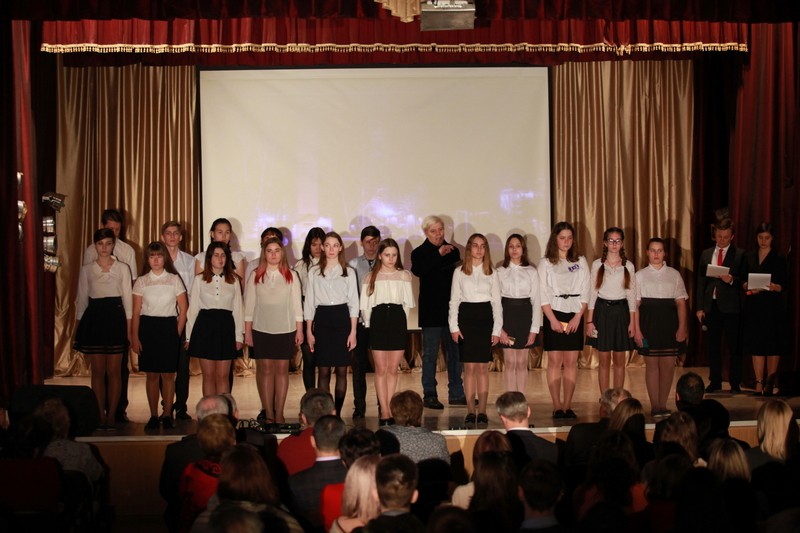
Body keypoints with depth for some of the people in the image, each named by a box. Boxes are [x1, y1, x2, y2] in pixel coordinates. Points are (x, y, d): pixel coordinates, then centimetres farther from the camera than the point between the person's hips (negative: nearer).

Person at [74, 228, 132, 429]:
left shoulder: (122, 268, 5)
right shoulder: (87, 270, 8)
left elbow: (127, 298, 4)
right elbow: (82, 299, 10)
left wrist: (129, 327, -1)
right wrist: (79, 326, 6)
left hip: (115, 318, -1)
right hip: (94, 319, 1)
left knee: (114, 371, 0)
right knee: (97, 371, 2)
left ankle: (112, 414, 7)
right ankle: (100, 415, 8)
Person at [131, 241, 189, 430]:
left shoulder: (174, 280, 2)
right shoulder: (141, 281, 5)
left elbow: (183, 309, 2)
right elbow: (136, 312, 3)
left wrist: (177, 333, -3)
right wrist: (134, 337, -3)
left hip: (169, 327, -1)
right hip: (147, 327, 1)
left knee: (168, 374, 1)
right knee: (152, 375, 4)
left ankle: (167, 415, 10)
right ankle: (153, 416, 10)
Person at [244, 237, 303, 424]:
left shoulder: (291, 275, 5)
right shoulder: (255, 275, 5)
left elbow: (296, 304, 5)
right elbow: (249, 305, 4)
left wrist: (299, 330, 2)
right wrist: (247, 331, 0)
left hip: (285, 330, 0)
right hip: (261, 330, 0)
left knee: (282, 370, 1)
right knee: (265, 370, 0)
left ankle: (279, 413, 6)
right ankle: (268, 413, 4)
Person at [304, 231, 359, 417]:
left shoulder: (349, 272, 6)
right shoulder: (314, 272, 7)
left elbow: (353, 303, 4)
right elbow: (309, 302, 7)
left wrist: (353, 331, -3)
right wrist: (309, 331, 1)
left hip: (342, 320, 0)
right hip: (322, 320, 0)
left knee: (341, 370, 1)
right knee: (323, 371, -1)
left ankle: (338, 412, 9)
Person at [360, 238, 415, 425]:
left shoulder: (404, 276, 9)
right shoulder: (371, 277, 8)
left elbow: (408, 302, 8)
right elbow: (365, 304, 5)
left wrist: (401, 320, 1)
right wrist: (369, 323, -1)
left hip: (398, 320, 1)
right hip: (378, 319, -1)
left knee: (393, 369, 4)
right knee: (381, 369, -1)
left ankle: (389, 409, 11)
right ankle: (385, 411, 2)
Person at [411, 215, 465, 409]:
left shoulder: (453, 251, 11)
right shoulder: (419, 253, -2)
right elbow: (418, 270, -23)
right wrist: (438, 254, -27)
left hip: (452, 308, 4)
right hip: (431, 311, -4)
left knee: (455, 352, 7)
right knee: (430, 353, 0)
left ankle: (456, 394, 14)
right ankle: (429, 395, 6)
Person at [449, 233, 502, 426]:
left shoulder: (492, 272, 6)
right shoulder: (460, 272, 5)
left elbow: (497, 302, 6)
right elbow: (454, 300, 5)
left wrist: (497, 329, -1)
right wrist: (454, 326, -4)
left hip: (485, 317, 0)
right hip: (466, 317, 0)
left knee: (482, 367, 1)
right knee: (469, 367, 0)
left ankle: (482, 411, 5)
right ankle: (470, 411, 5)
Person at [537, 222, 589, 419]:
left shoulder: (581, 262, 9)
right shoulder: (546, 263, 2)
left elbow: (585, 292, 5)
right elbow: (543, 294, -2)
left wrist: (578, 317, -6)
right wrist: (553, 319, -10)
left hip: (575, 315, 2)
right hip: (554, 314, -2)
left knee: (571, 361, 2)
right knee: (555, 361, -3)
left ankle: (568, 405, 6)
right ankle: (557, 406, 1)